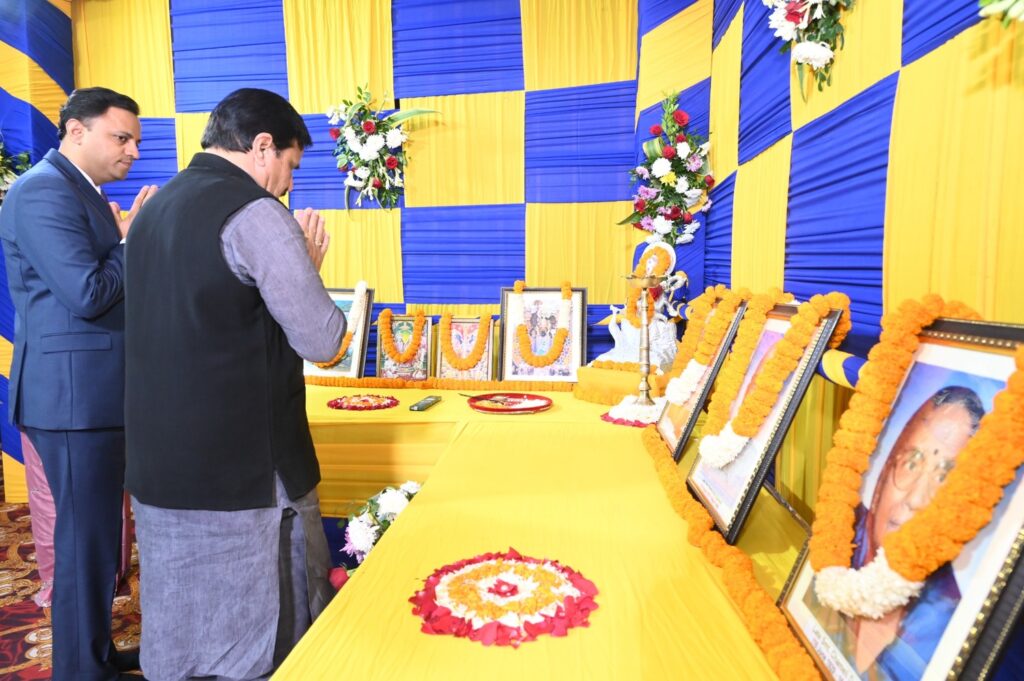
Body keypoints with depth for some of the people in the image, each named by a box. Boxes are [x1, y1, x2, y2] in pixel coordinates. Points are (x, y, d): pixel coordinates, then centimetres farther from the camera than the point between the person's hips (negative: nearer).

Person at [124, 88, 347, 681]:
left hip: (158, 461, 8)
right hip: (244, 466, -8)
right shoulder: (255, 213, -15)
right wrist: (308, 267, 0)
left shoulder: (154, 208, 11)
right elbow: (322, 342, -16)